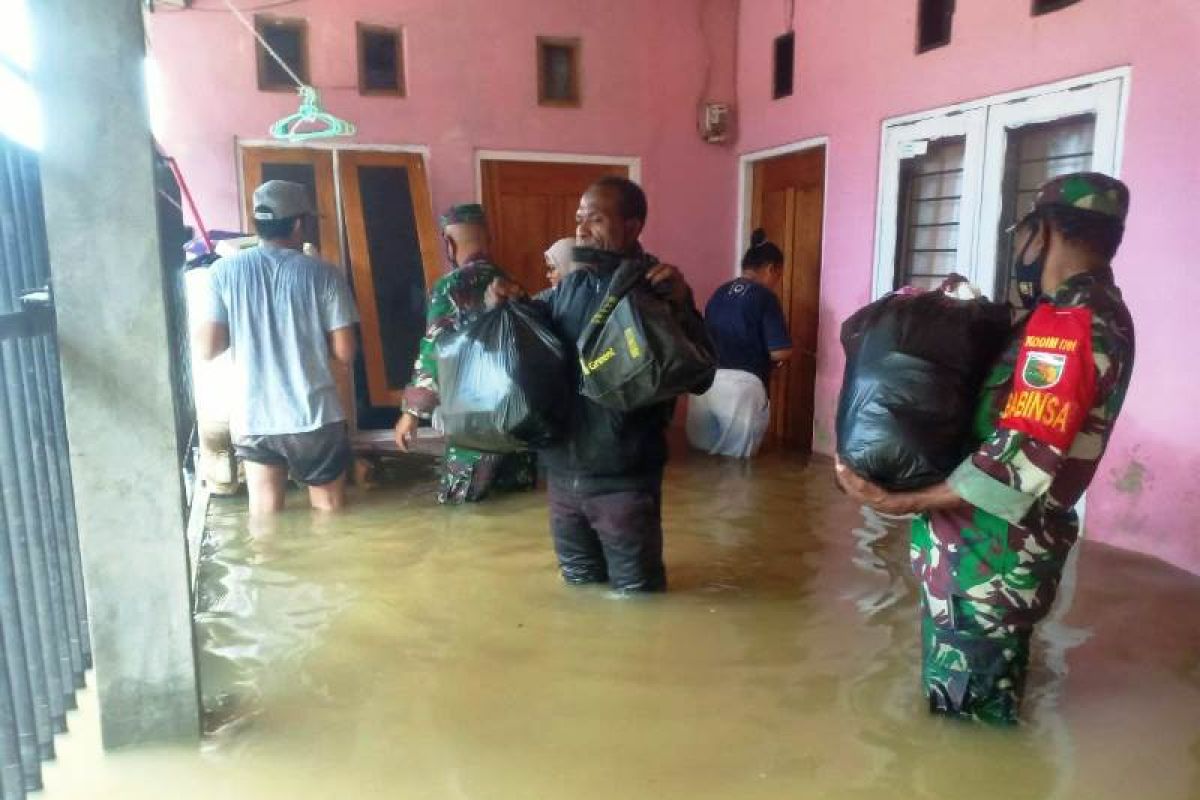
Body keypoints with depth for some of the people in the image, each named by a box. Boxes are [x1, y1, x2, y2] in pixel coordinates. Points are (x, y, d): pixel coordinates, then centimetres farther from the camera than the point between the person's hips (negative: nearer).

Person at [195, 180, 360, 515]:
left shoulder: (225, 271, -2)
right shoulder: (323, 274, -6)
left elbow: (207, 349, -3)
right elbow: (344, 354, -6)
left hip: (252, 419, 2)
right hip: (315, 418, -1)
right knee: (330, 517, 14)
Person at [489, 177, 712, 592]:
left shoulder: (658, 291, -10)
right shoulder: (569, 285, 5)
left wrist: (682, 304, -31)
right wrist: (504, 305, 0)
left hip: (623, 479, -5)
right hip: (562, 471, 6)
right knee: (579, 585, 24)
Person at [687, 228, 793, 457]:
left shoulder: (719, 293, 15)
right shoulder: (765, 297, -3)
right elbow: (781, 352, -8)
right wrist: (766, 359, 14)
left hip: (704, 381, 6)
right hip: (742, 385, -6)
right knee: (736, 460, 10)